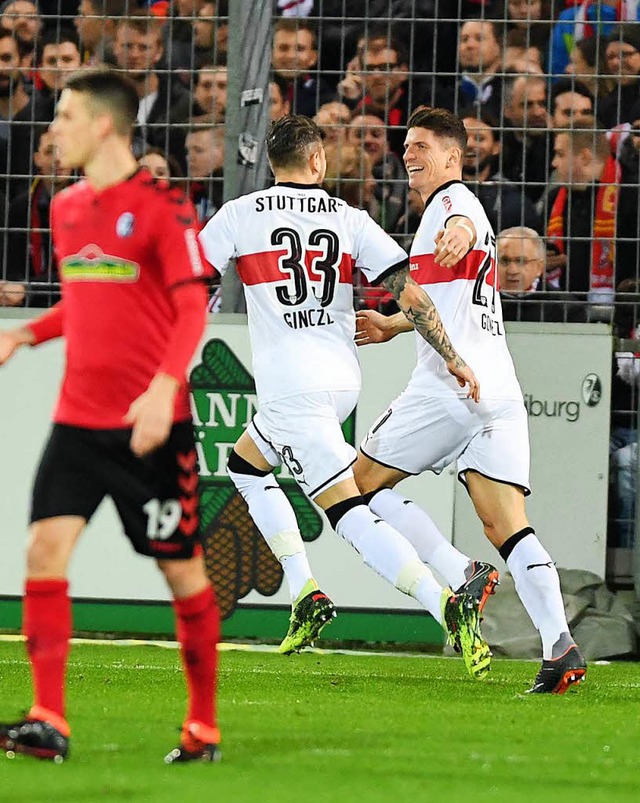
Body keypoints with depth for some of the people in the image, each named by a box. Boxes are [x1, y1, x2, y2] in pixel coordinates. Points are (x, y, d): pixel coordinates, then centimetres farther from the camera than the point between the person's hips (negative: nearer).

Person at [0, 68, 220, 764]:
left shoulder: (161, 207, -9)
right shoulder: (66, 208, 12)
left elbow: (193, 309, -14)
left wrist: (163, 388, -27)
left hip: (151, 422, -6)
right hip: (78, 418, 6)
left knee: (181, 568, 3)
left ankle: (203, 726, 16)